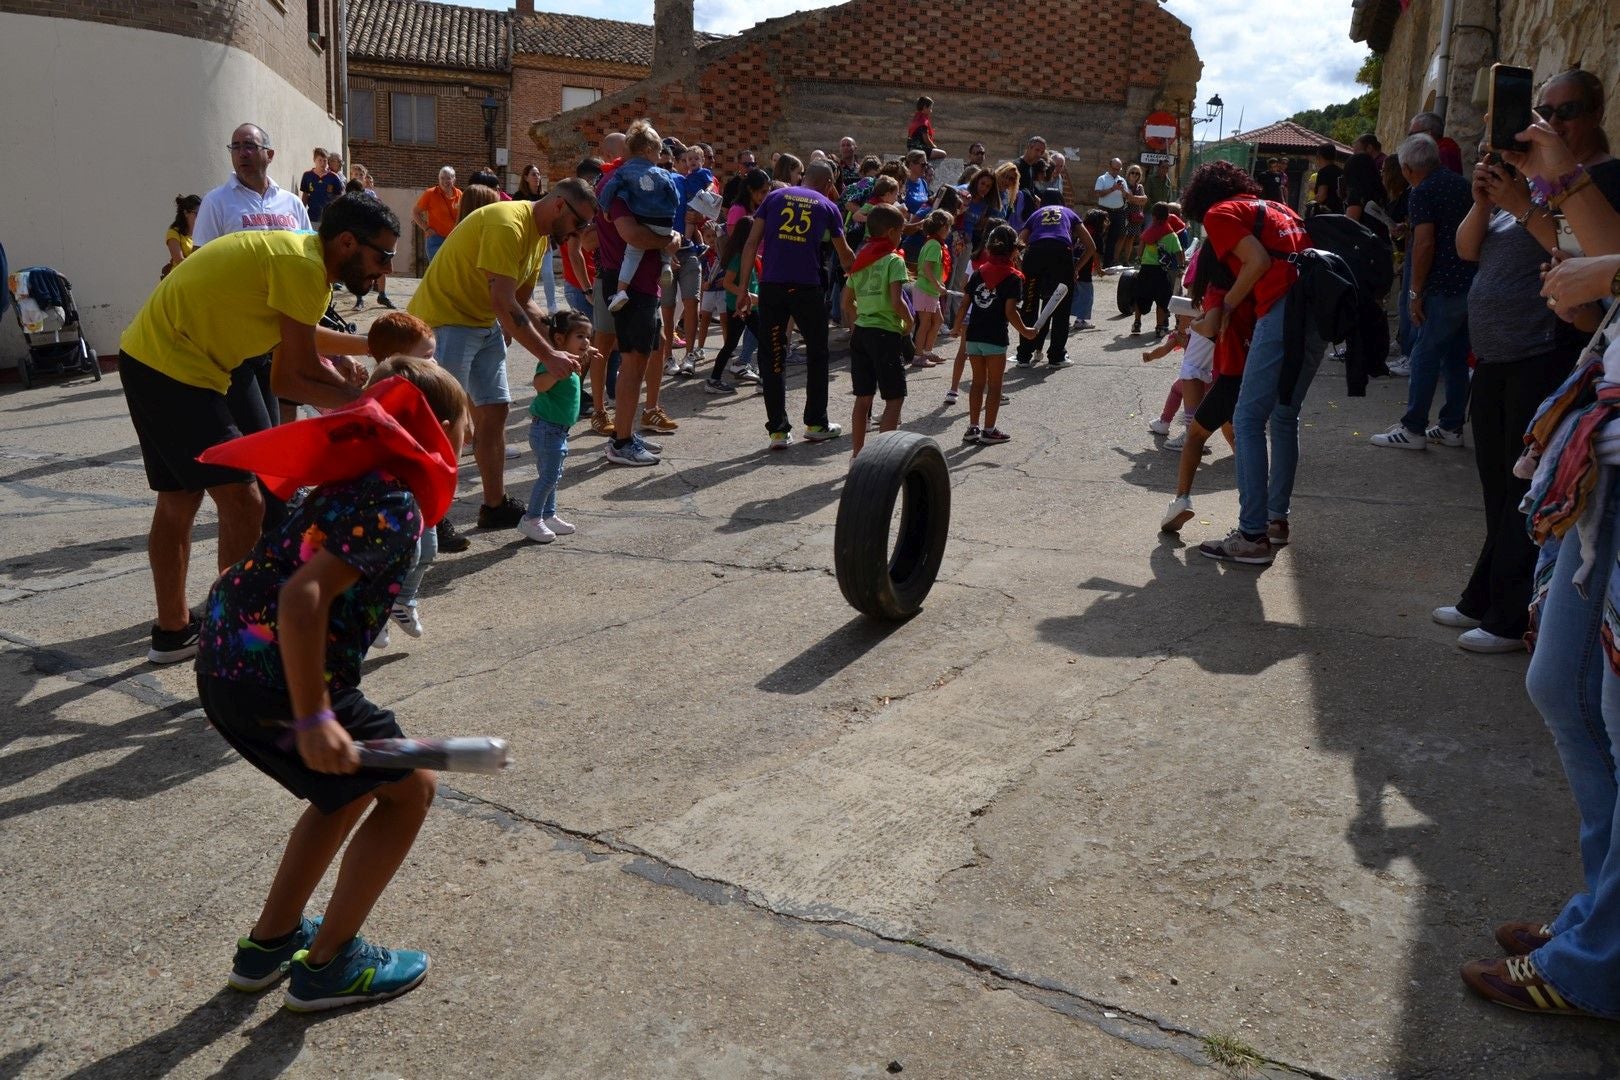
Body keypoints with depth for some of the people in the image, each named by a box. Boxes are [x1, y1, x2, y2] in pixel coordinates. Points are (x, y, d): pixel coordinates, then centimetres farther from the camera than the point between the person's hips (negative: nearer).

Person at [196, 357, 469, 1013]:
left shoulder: (359, 477, 13)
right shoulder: (395, 507, -16)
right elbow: (303, 598, -28)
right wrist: (314, 720, -27)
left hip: (227, 663, 9)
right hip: (274, 680, -9)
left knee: (354, 786, 25)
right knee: (409, 787, 6)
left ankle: (267, 944, 32)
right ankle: (326, 964, 14)